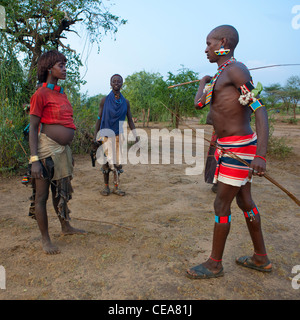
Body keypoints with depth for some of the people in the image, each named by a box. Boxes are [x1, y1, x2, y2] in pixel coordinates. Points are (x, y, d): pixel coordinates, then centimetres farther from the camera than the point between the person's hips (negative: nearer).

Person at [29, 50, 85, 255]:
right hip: (46, 149, -8)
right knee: (42, 196, 3)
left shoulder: (62, 94, 14)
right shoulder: (41, 94, -9)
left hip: (62, 149, 8)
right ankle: (46, 240, 16)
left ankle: (66, 227, 36)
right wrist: (34, 159, -18)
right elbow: (33, 127, -12)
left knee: (61, 191, 20)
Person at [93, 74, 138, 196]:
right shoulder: (105, 100, 1)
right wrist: (95, 136, -1)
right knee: (107, 161, -1)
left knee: (118, 161, 4)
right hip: (106, 134, -2)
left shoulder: (125, 102, 7)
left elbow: (130, 120, 8)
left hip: (119, 134, 2)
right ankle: (106, 186, 13)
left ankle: (116, 187, 13)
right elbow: (99, 118, 3)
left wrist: (135, 136, 1)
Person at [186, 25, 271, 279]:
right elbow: (199, 103, 13)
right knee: (245, 201, 16)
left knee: (221, 205, -1)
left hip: (238, 148, -10)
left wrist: (261, 154, -30)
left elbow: (260, 110, -22)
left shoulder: (235, 70, -14)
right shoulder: (220, 75, 16)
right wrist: (204, 82, 24)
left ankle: (215, 265, 17)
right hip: (230, 147, 10)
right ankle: (261, 258, 32)